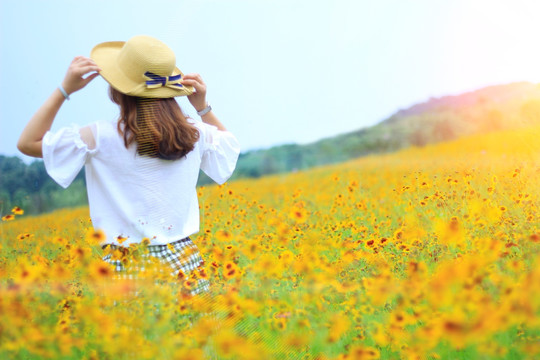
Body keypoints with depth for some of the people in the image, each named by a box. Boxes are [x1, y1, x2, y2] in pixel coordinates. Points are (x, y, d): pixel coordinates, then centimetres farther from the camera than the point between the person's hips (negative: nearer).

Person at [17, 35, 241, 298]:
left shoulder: (101, 138, -9)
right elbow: (230, 143, 25)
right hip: (183, 263, 4)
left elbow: (27, 143, 1)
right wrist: (202, 106, 13)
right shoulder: (195, 135, 2)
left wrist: (65, 89, 0)